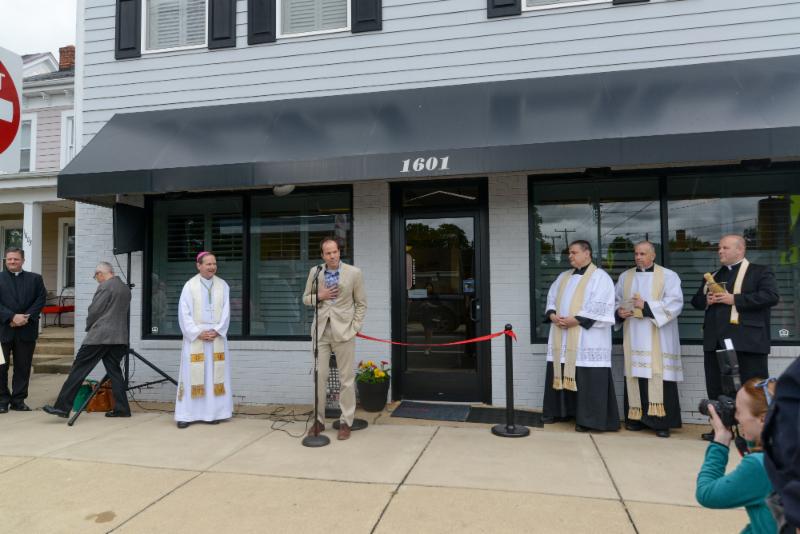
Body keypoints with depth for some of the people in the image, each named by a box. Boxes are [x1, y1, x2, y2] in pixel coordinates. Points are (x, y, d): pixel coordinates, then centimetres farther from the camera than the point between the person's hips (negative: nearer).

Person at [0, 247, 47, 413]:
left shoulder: (35, 279, 10)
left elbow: (41, 299, 2)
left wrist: (27, 317, -10)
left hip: (26, 330, 1)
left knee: (23, 367, 6)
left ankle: (18, 400, 15)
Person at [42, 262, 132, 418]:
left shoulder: (105, 287, -9)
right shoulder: (126, 288, 15)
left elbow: (94, 311, -9)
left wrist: (89, 327, 10)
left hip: (100, 335, -7)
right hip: (119, 337, 7)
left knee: (79, 369, -2)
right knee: (114, 371, 10)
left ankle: (62, 407, -2)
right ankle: (121, 409, 8)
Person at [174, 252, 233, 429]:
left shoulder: (223, 286, 6)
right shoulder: (190, 286, 0)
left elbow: (226, 312, 3)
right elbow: (184, 313, -4)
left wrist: (216, 331, -9)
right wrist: (197, 333, -12)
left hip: (217, 336, 2)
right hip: (195, 337, -2)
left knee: (215, 374, 3)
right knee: (192, 374, -3)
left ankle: (213, 413, 8)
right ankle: (186, 414, 2)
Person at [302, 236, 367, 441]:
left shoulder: (354, 273, -4)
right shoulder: (314, 272, 3)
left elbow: (361, 304, 1)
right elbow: (306, 298, 13)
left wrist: (354, 328, -7)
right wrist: (319, 296, -9)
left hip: (343, 331, -2)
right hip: (321, 331, 2)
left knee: (347, 379, 4)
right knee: (319, 377, 6)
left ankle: (346, 422, 14)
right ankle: (319, 420, 19)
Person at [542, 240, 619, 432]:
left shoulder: (600, 277, -4)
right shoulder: (563, 277, 18)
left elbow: (600, 307, -13)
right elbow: (551, 298, 15)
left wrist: (575, 320, -19)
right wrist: (552, 315, -5)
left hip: (587, 339, -7)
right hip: (561, 337, 7)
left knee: (586, 378, -5)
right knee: (561, 373, 11)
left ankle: (587, 418, 3)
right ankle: (560, 410, 23)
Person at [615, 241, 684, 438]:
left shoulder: (668, 276, 1)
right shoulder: (625, 277, 13)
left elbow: (675, 303, -9)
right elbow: (615, 301, 15)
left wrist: (646, 306, -16)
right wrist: (619, 312, -7)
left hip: (658, 339, -3)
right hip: (633, 337, 3)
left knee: (658, 375, -6)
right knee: (636, 374, 3)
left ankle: (661, 421, -1)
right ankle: (637, 417, 11)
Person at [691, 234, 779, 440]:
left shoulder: (759, 271, 2)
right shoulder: (712, 276, 21)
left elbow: (771, 296, -13)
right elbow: (696, 300, 22)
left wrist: (734, 299, -16)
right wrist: (707, 300, -2)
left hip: (747, 340, -6)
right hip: (715, 340, 6)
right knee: (716, 387, 10)